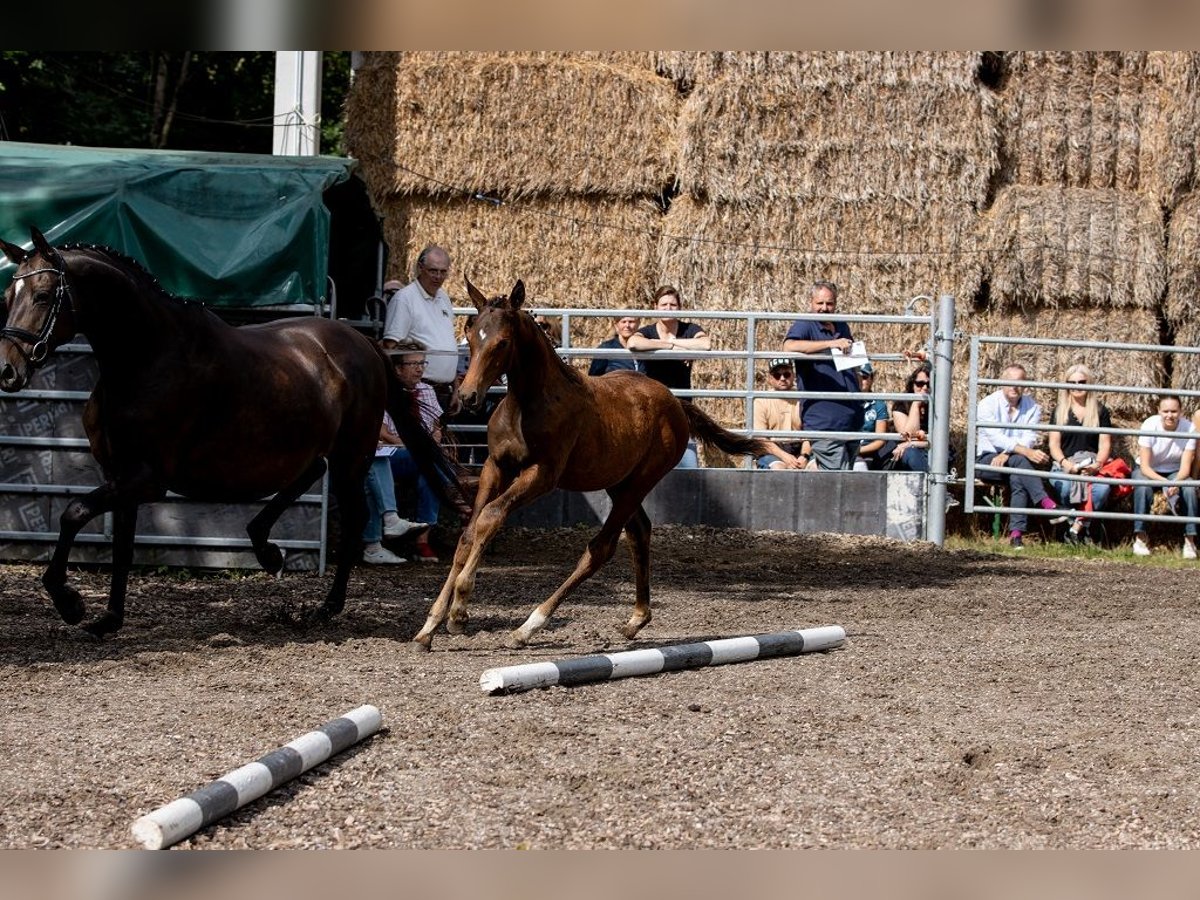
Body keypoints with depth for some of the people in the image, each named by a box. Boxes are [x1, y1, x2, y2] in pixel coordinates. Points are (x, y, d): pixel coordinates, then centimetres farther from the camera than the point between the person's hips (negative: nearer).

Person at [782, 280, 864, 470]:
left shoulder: (842, 327, 17)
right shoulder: (804, 326, -5)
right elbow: (789, 346, -29)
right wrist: (830, 343, -32)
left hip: (852, 418, 8)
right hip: (823, 421, -8)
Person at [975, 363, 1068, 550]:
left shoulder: (1032, 407, 6)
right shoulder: (988, 404, -3)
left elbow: (1029, 439, -8)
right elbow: (996, 438, -18)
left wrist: (1006, 454, -26)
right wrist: (1027, 452, -31)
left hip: (1014, 463, 2)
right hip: (988, 461, -2)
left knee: (1018, 479, -33)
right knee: (1019, 461, -33)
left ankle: (1016, 533, -42)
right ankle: (1048, 504, -48)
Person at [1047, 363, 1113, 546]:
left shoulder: (1100, 411, 14)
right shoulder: (1059, 411, 15)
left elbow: (1105, 444, 8)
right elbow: (1053, 443, 8)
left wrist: (1097, 464, -12)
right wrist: (1064, 462, -12)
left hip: (1092, 464, 0)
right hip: (1064, 466, 0)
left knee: (1102, 487, -34)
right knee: (1066, 486, -36)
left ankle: (1076, 528, -26)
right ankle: (1083, 527, -20)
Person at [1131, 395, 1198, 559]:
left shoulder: (1189, 428, -19)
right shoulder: (1150, 425, -23)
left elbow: (1185, 467, -18)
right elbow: (1144, 466, -24)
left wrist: (1176, 482, -41)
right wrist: (1164, 482, -42)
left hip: (1175, 472, 1)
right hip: (1149, 471, -1)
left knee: (1189, 489, -29)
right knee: (1142, 487, -34)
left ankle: (1190, 540, -21)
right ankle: (1140, 538, -27)